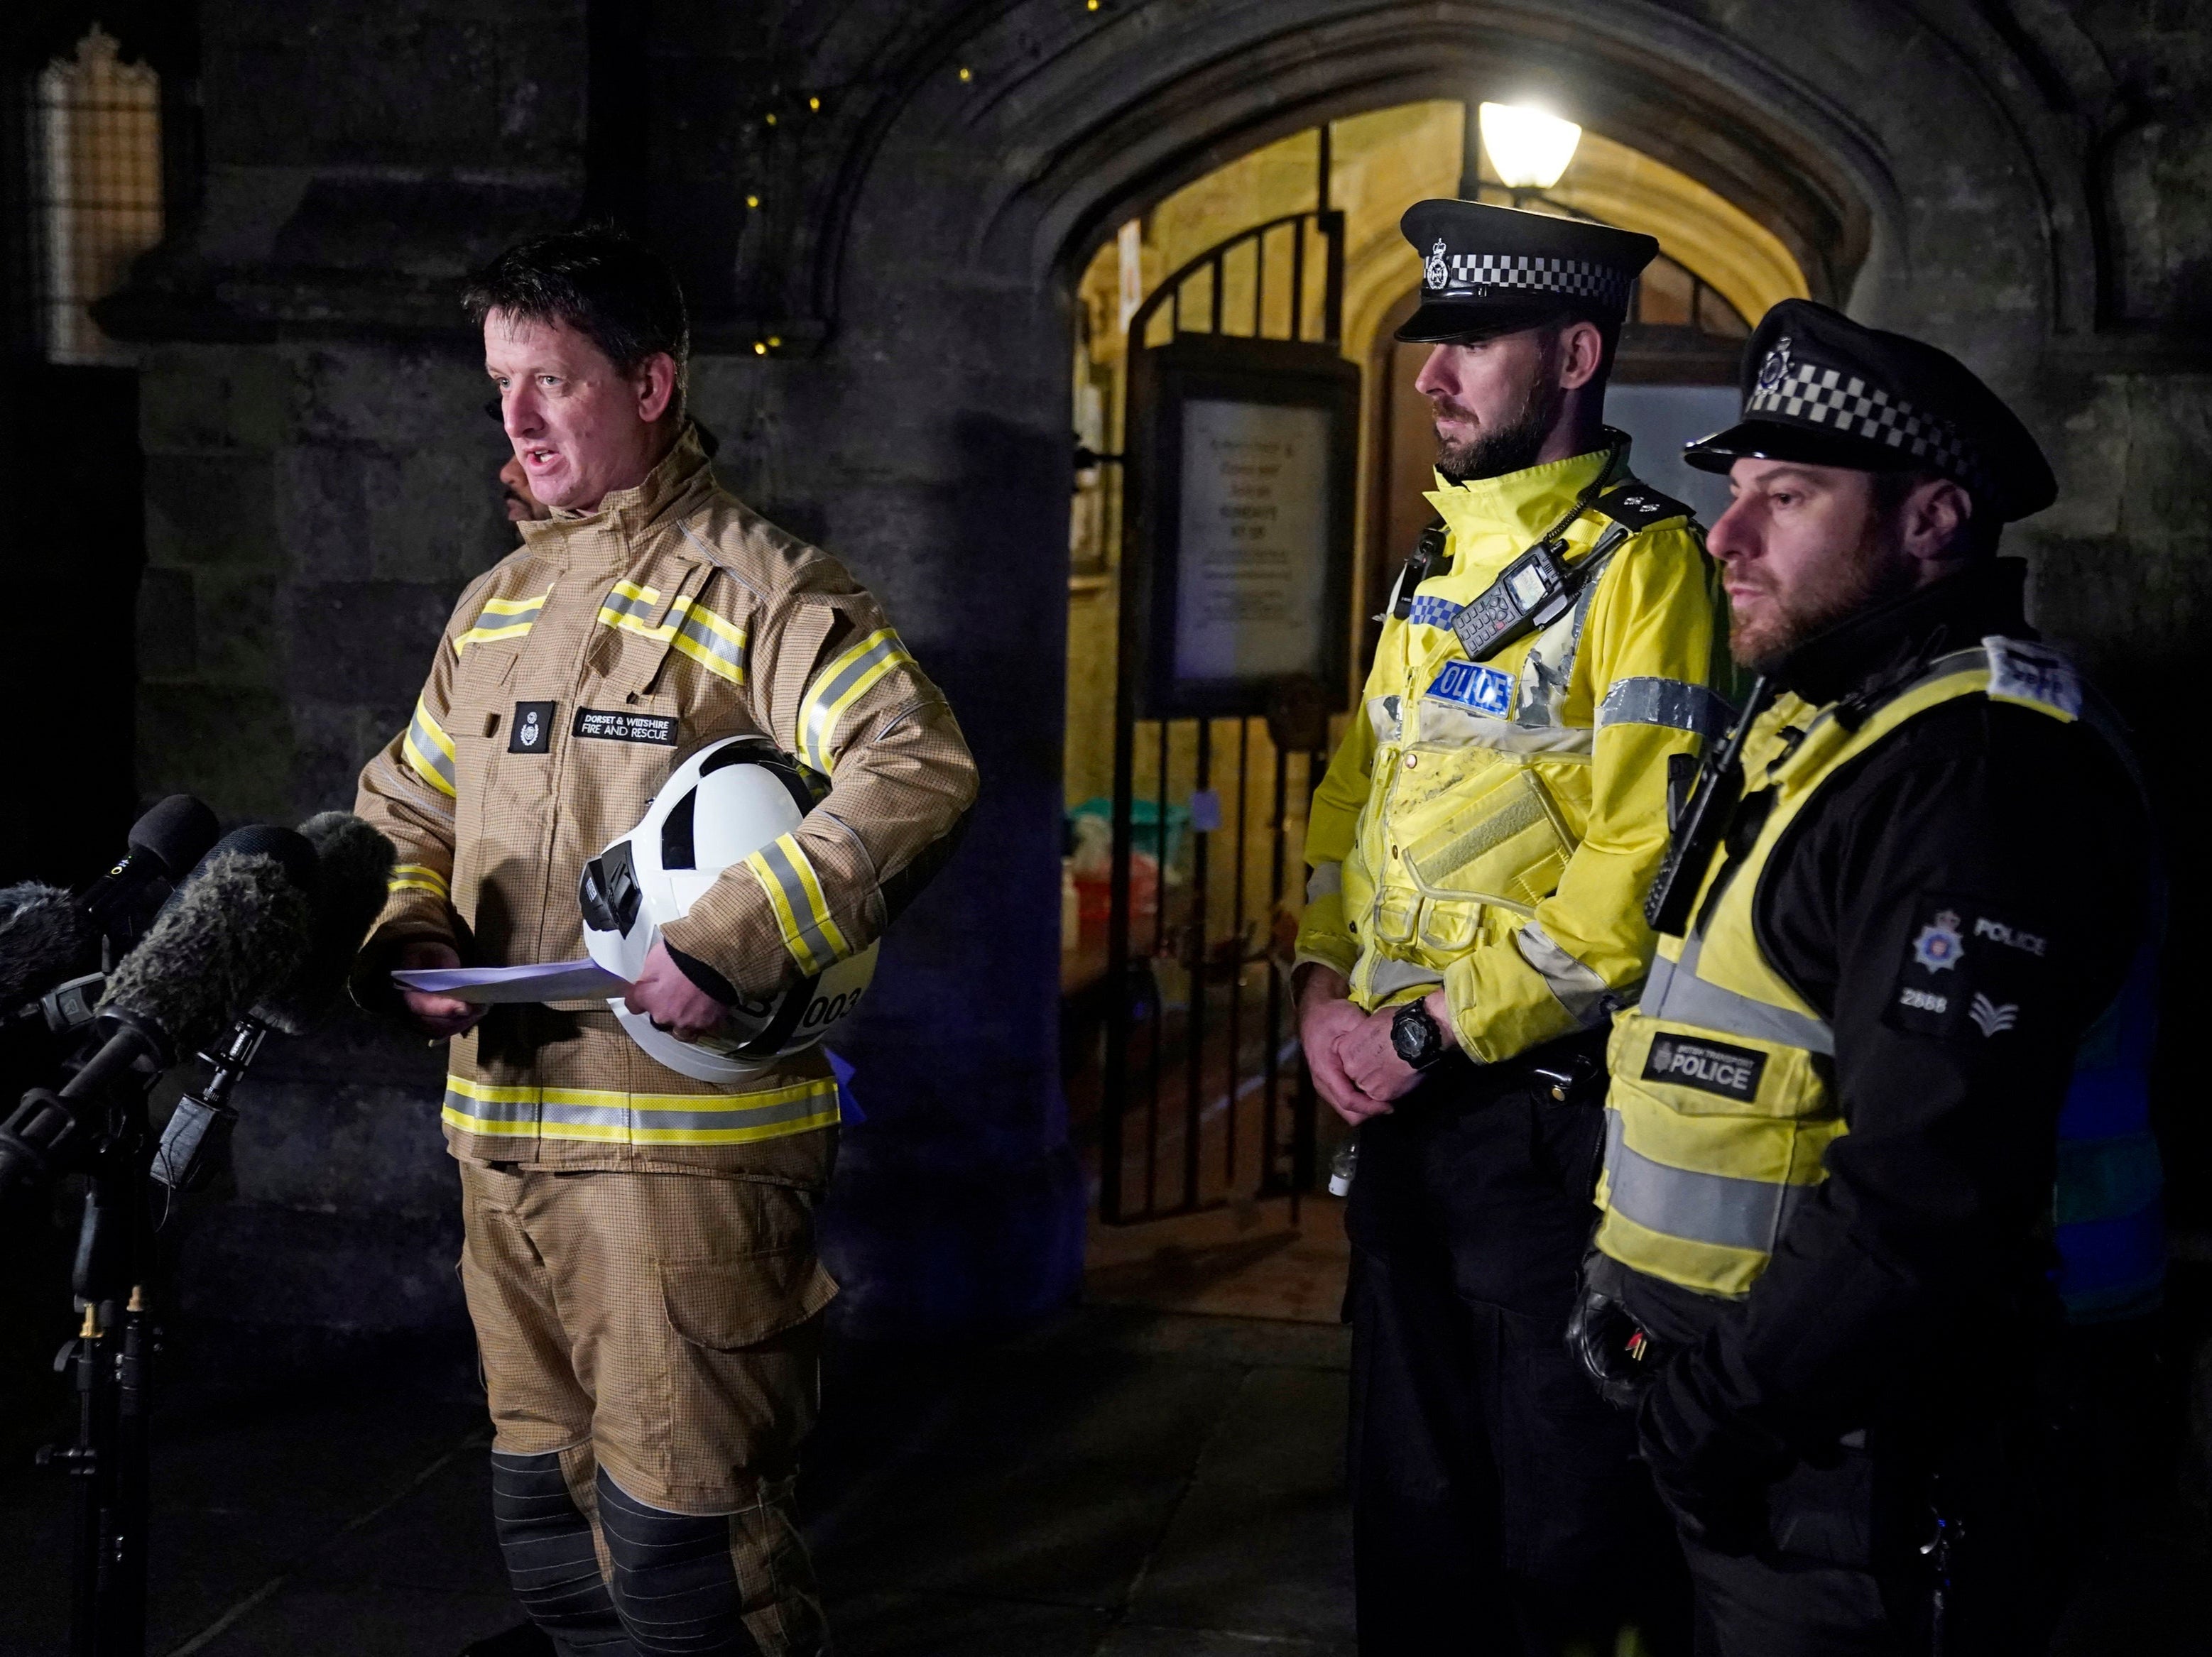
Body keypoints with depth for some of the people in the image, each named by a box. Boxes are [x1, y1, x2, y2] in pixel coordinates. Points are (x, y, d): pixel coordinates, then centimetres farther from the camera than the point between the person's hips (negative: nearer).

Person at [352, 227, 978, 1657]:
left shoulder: (751, 585, -7)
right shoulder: (497, 606, 17)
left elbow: (919, 772, -20)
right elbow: (409, 812, 23)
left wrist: (725, 950, -26)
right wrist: (409, 936, 1)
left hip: (685, 1139, -8)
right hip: (506, 1129, 8)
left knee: (680, 1540, -4)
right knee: (548, 1518, 18)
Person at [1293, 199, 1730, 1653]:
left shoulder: (1642, 563, -13)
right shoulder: (1439, 570, 14)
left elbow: (1643, 861, -21)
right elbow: (1358, 791, 17)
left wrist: (1434, 1026, -18)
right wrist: (1327, 978, 1)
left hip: (1548, 1109, -8)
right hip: (1405, 1100, 8)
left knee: (1566, 1516, 6)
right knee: (1412, 1484, 20)